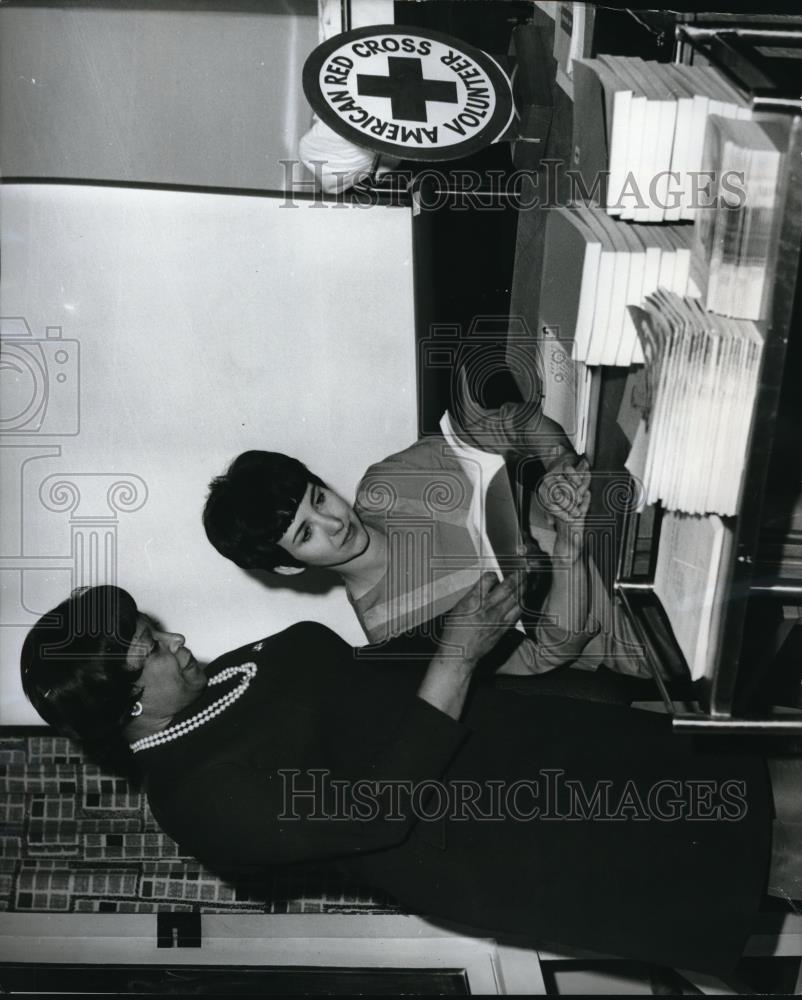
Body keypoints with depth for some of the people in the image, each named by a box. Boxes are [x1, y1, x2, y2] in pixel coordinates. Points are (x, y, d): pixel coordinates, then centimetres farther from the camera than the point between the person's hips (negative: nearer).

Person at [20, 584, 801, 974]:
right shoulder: (206, 794, -22)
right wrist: (456, 655, -29)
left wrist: (451, 631, 0)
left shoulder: (215, 679, 5)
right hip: (468, 842, -8)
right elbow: (375, 804, -29)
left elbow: (365, 672, 13)